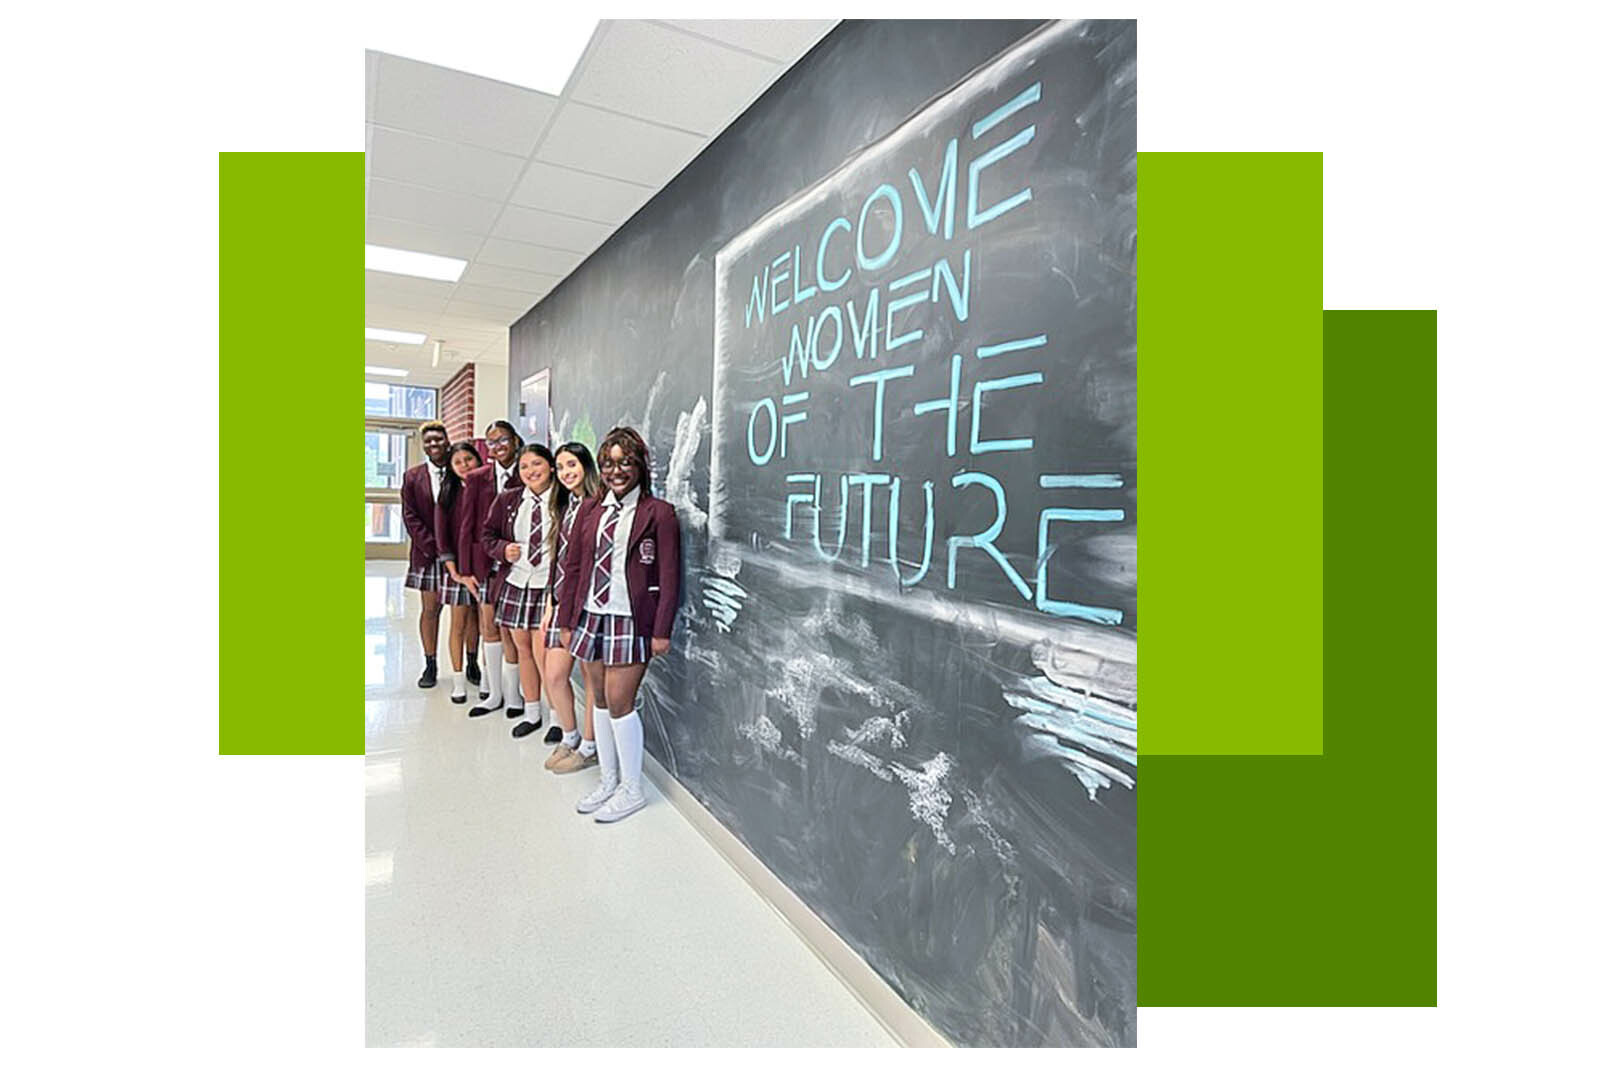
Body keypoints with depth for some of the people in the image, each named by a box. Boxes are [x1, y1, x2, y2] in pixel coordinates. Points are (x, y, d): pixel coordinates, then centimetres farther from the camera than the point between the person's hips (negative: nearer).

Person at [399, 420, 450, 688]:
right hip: (428, 553, 1)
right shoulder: (413, 477, 5)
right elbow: (410, 517, 1)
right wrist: (433, 548, -8)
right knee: (431, 608, 7)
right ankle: (430, 666, 17)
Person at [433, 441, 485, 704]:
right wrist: (456, 572, -12)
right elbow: (441, 536, -5)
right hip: (457, 565, -1)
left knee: (475, 618, 13)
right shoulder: (449, 494, -2)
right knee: (458, 623, 4)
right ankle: (458, 681, 12)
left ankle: (473, 667, 33)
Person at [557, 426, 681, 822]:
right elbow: (574, 568, 11)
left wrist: (662, 631, -11)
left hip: (630, 620, -5)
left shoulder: (658, 513, -6)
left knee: (619, 703, -3)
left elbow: (669, 578, -8)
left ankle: (632, 789, 15)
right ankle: (608, 780, 28)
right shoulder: (590, 510, 9)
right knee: (602, 700, 13)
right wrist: (566, 620, 9)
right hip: (591, 614, 5)